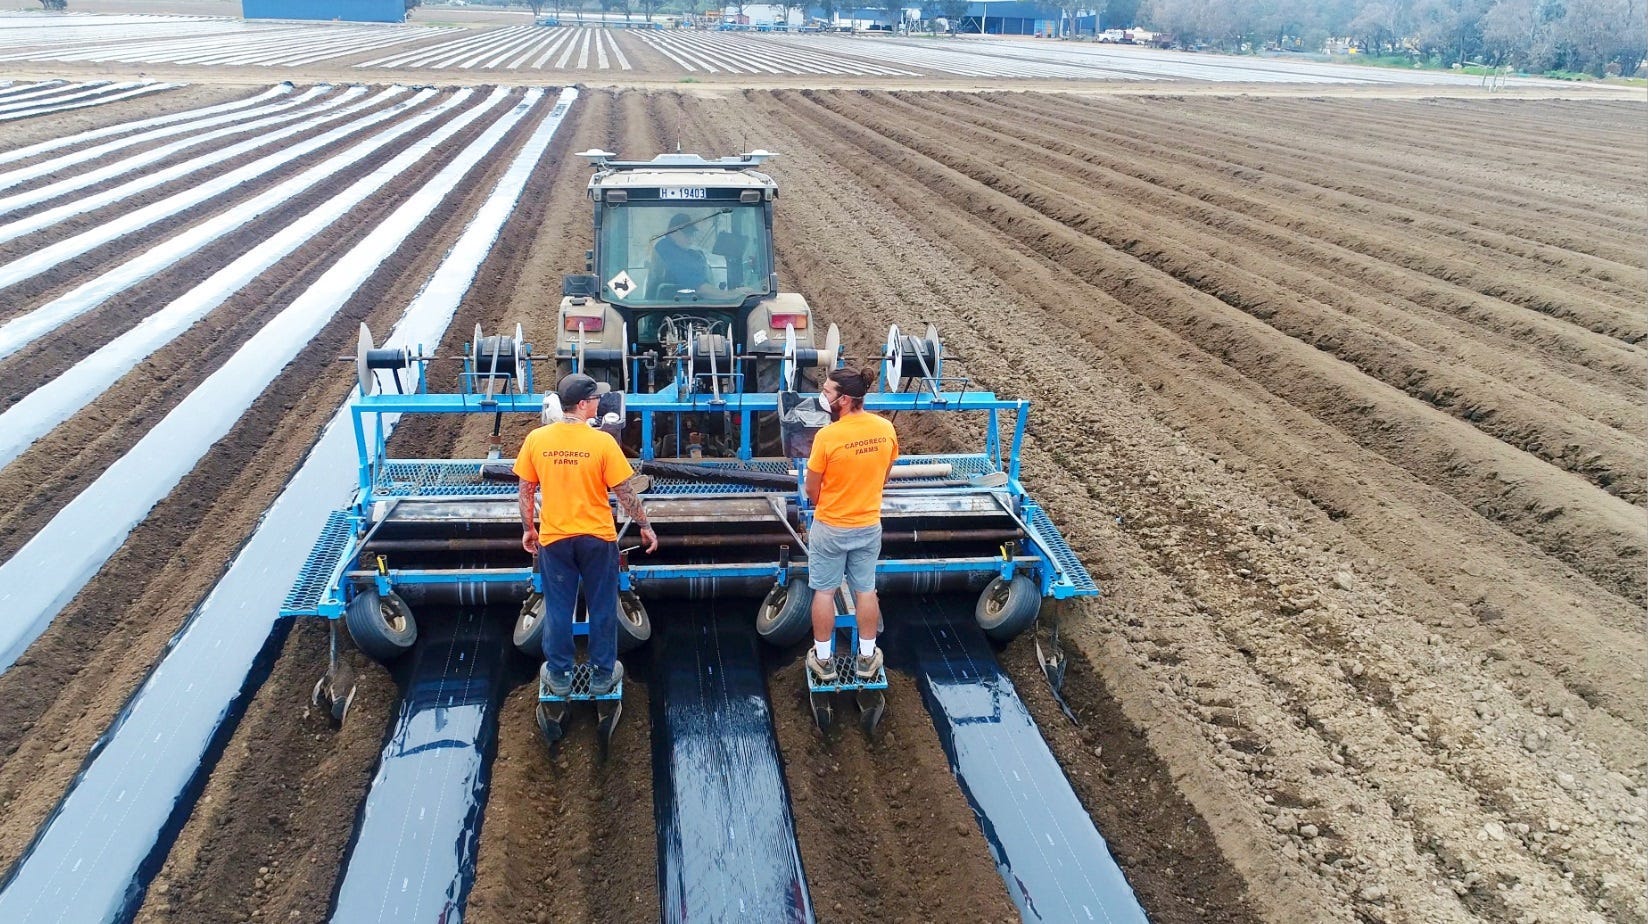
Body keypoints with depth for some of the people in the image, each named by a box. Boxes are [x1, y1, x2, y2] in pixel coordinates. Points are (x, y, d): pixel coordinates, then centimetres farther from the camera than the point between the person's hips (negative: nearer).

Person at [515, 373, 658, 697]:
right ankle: (602, 675, 23)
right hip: (597, 537, -2)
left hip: (554, 538, 2)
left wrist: (528, 529, 15)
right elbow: (626, 493, -10)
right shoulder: (602, 442, -16)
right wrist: (645, 527, 2)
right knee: (602, 608, 13)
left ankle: (559, 676, 24)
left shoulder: (536, 439, -7)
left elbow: (526, 491, 1)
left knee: (557, 609, 14)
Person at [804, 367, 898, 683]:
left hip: (830, 528, -4)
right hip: (869, 525, 4)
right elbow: (883, 477, 5)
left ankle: (823, 659, 22)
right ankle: (867, 657, 27)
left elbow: (812, 489, -11)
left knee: (824, 592, 12)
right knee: (866, 591, 16)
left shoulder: (827, 436, -23)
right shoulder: (886, 429, -10)